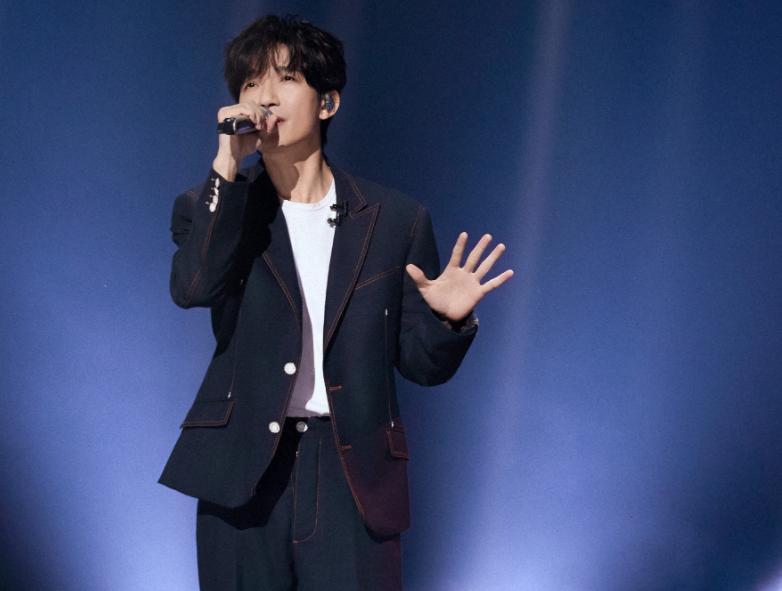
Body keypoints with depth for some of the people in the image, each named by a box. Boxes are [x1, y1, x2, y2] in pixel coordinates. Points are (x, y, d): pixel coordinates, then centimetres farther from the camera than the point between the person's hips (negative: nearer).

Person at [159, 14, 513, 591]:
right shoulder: (214, 209, 7)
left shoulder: (396, 219, 6)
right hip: (244, 474, 1)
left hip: (352, 477, 0)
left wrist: (449, 320, -14)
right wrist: (227, 167, -17)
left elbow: (420, 363, 7)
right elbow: (192, 287, -15)